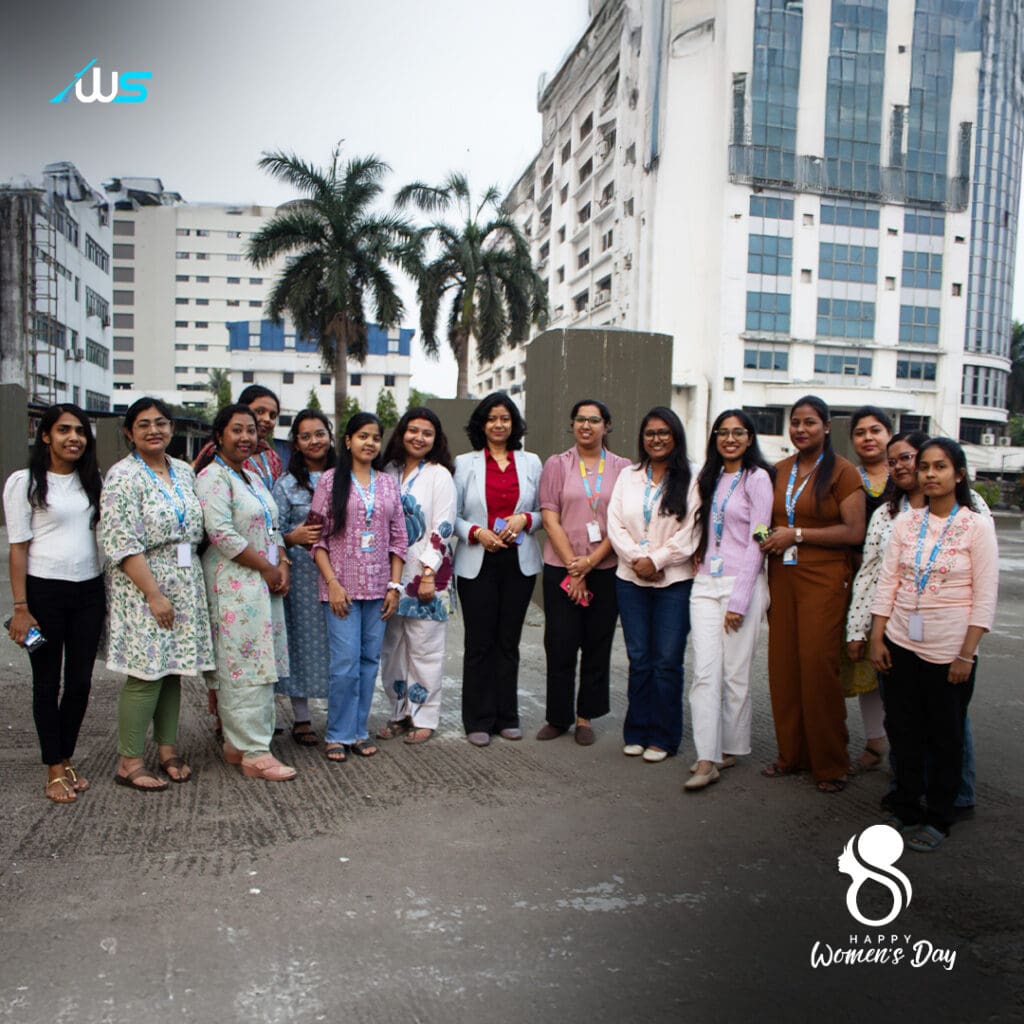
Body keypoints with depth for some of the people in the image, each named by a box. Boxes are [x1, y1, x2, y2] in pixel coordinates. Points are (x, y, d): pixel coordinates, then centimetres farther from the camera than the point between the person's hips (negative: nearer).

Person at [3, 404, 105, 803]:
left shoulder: (93, 481, 9)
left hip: (89, 591, 4)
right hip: (45, 592, -4)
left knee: (81, 681, 9)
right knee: (48, 683, 7)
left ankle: (67, 760, 27)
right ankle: (54, 770, 19)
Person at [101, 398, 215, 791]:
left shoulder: (184, 471, 11)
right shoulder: (123, 476, -10)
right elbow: (123, 544, -16)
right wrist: (154, 594, -18)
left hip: (185, 585, 6)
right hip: (143, 586, -6)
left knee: (173, 670, 11)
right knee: (146, 673, -4)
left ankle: (168, 749, 22)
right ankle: (129, 763, 7)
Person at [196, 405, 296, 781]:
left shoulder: (253, 477, 19)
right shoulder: (213, 476, -8)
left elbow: (272, 528, 21)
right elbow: (220, 532, -18)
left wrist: (282, 563, 3)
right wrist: (267, 569, -14)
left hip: (265, 585, 9)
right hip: (234, 586, -9)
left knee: (260, 665, 10)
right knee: (245, 667, -6)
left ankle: (237, 744, 20)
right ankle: (254, 754, 0)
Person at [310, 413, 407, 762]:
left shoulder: (389, 483, 10)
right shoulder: (330, 480, 0)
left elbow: (398, 539, 10)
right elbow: (317, 537, -3)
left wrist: (395, 586, 3)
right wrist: (332, 583, -11)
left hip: (378, 587, 4)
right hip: (342, 586, -3)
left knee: (369, 660, 8)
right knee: (344, 662, -6)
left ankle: (359, 731, 20)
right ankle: (338, 735, 10)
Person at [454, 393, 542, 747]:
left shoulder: (530, 462, 9)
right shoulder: (465, 463, 4)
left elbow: (544, 510, 10)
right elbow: (452, 515, 2)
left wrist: (525, 519, -10)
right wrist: (476, 532, -15)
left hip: (519, 562, 2)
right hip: (477, 563, -2)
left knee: (509, 641, 8)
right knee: (479, 643, 2)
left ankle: (506, 717, 20)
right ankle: (478, 721, 13)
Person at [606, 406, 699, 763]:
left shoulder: (691, 478, -1)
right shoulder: (628, 476, 12)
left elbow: (690, 532, -8)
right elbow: (615, 524, 4)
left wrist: (655, 560, -12)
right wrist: (637, 559, -9)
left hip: (675, 580, -3)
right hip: (630, 580, 3)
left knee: (667, 661, 0)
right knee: (638, 659, 8)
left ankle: (662, 737, 12)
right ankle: (637, 732, 19)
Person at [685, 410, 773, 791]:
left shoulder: (756, 478, -5)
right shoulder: (710, 479, 15)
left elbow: (756, 542, -10)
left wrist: (738, 601, -13)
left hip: (742, 583, -5)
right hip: (705, 583, 5)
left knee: (735, 673, 3)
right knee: (705, 671, -3)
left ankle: (731, 748, 19)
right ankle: (707, 758, -2)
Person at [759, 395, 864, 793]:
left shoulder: (842, 472, -4)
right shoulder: (780, 470, 13)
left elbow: (854, 531, -12)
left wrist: (796, 534, -13)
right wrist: (769, 537, 4)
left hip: (823, 580, -5)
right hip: (781, 577, 5)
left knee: (818, 667, -4)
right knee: (783, 667, 5)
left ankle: (831, 764, 11)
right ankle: (791, 753, 20)